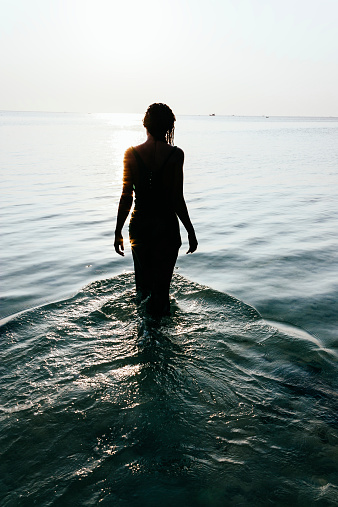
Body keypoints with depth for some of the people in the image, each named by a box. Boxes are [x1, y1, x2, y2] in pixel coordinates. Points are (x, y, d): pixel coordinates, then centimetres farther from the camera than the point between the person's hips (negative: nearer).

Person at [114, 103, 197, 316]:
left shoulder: (131, 154, -5)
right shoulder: (175, 154, -11)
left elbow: (126, 198, -5)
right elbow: (177, 200, -11)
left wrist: (118, 232, 5)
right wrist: (191, 232, -1)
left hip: (139, 225, 3)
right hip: (167, 227, -2)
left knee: (143, 276, 26)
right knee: (161, 282, 10)